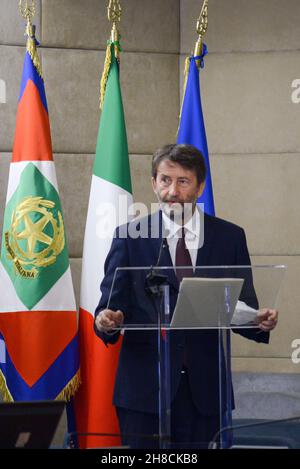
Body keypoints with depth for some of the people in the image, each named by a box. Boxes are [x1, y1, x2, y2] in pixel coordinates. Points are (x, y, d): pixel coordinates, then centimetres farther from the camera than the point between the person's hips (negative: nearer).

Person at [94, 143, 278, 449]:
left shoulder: (230, 237, 7)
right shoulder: (130, 236, 5)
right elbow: (111, 301, 1)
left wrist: (259, 321, -15)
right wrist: (108, 320, -21)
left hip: (204, 388, 1)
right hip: (144, 386, -1)